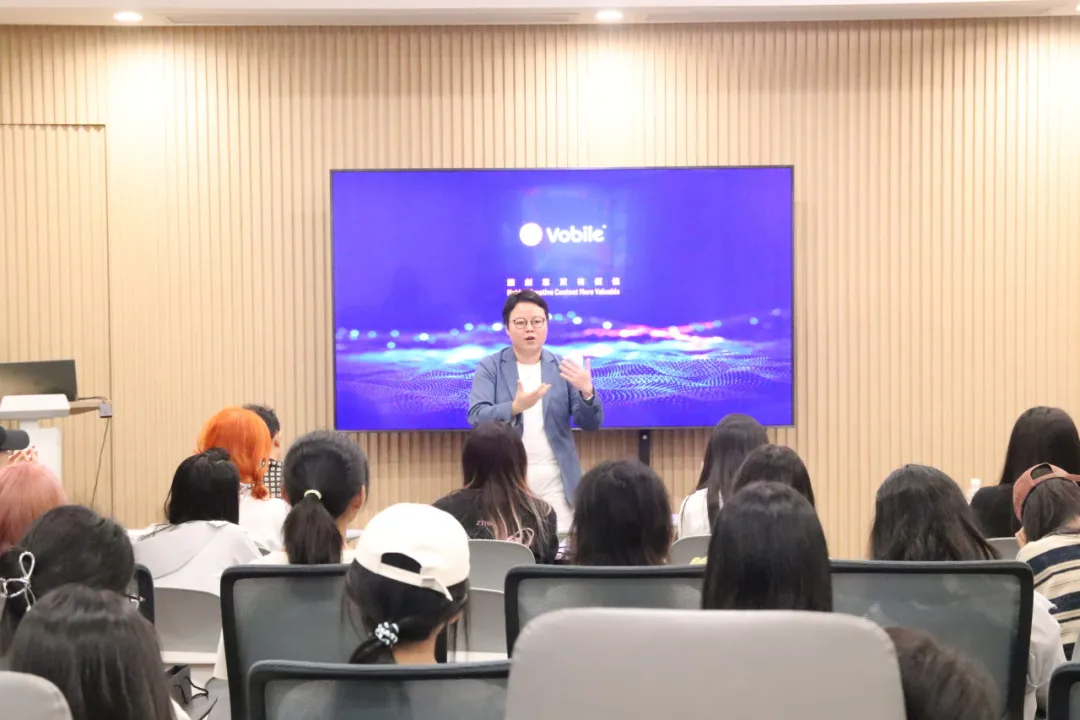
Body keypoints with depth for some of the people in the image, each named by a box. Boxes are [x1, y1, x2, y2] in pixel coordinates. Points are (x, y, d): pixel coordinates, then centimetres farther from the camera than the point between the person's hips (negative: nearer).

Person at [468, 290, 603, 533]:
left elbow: (591, 424, 1)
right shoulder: (489, 367, 2)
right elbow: (477, 418, -10)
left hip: (555, 483, 1)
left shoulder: (563, 368, 5)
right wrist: (515, 407, -28)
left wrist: (587, 392, -20)